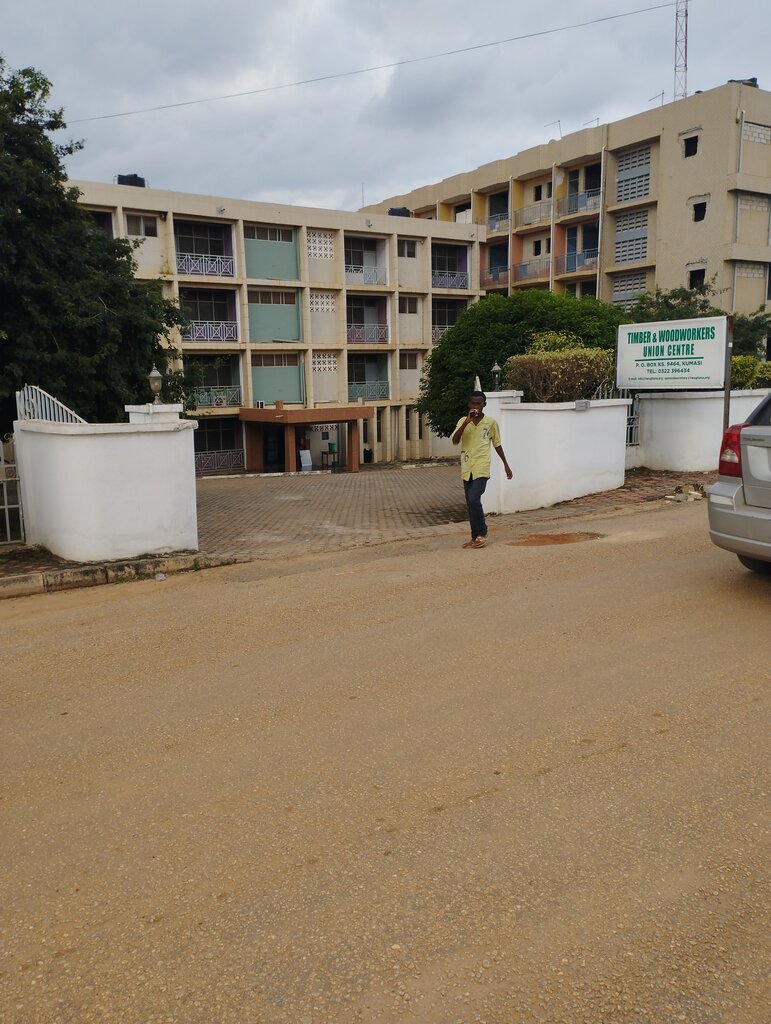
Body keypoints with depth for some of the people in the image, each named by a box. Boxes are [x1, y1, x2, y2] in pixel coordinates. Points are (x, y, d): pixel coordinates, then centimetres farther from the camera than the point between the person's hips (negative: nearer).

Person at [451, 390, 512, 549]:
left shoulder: (491, 422, 0)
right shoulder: (463, 421, 4)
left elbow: (497, 444, 11)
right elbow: (455, 441, -11)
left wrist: (506, 464, 14)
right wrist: (467, 421, -18)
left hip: (481, 468, -3)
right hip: (467, 468, 4)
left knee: (474, 500, -17)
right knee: (470, 504, 8)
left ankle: (481, 533, 1)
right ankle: (476, 536, 19)